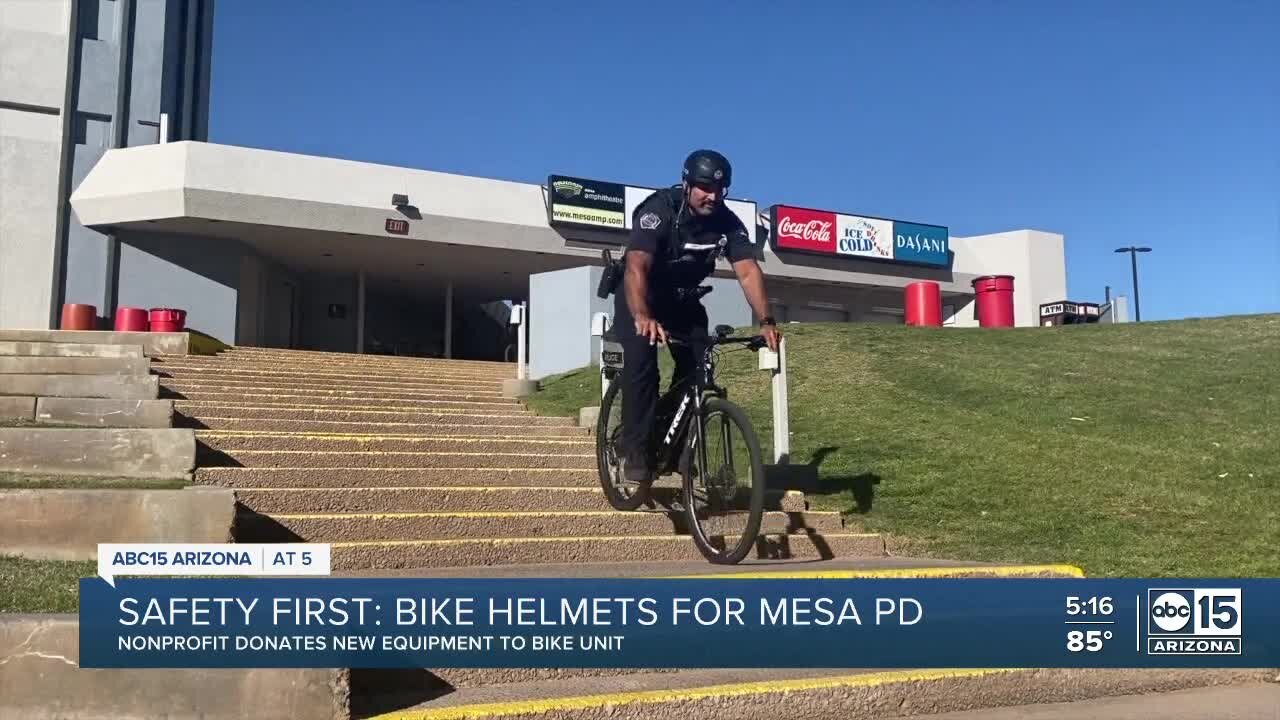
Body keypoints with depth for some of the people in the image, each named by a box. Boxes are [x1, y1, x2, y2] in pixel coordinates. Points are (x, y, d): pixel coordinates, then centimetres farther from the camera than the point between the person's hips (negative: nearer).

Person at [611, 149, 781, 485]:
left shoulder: (728, 223, -17)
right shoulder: (659, 209, -30)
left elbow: (748, 271, -24)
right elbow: (636, 267, -42)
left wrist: (766, 321, -40)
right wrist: (643, 317, -59)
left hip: (682, 300, 5)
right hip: (639, 296, -4)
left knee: (698, 365, -10)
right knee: (642, 362, -24)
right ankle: (636, 449, -16)